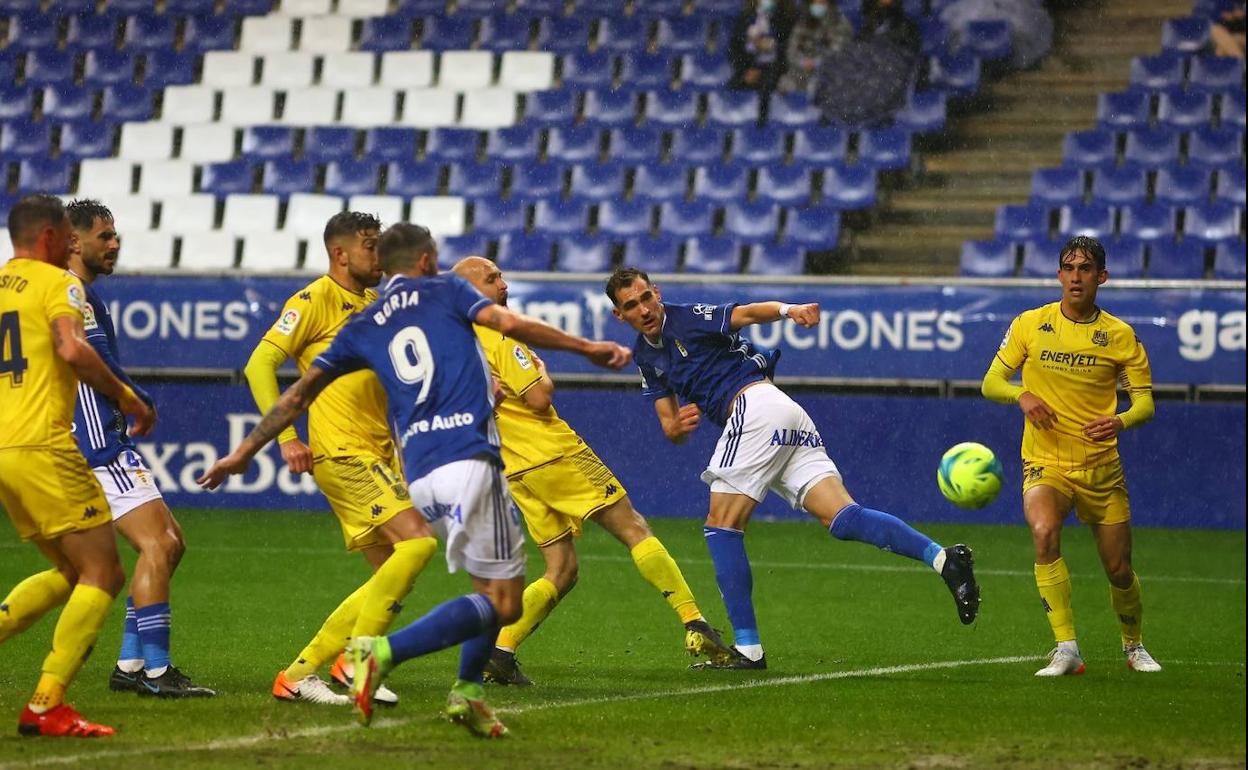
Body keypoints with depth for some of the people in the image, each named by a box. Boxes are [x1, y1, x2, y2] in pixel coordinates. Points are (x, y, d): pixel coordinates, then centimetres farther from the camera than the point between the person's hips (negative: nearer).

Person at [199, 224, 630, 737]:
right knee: (503, 603, -6)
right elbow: (509, 324, -4)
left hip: (419, 475, 6)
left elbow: (300, 393, 20)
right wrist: (586, 347, 3)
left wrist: (244, 452, 27)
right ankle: (384, 652, -22)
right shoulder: (443, 291, 11)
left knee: (493, 587, 23)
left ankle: (467, 689, 9)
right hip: (469, 458, -6)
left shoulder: (363, 327, 20)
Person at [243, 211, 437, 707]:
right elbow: (260, 364, -12)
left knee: (391, 580, 5)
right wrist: (285, 437, -19)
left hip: (379, 455, 9)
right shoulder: (316, 300, -6)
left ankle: (299, 673, 9)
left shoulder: (375, 304, 18)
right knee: (417, 538, -21)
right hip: (340, 452, -9)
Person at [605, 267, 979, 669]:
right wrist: (677, 427, -4)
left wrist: (789, 309, -37)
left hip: (756, 403, -8)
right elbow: (669, 425, 22)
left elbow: (749, 312, -16)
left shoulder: (688, 318, -2)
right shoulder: (646, 356, 23)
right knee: (841, 518, -7)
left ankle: (748, 647, -7)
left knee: (722, 527, -5)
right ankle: (942, 557, -22)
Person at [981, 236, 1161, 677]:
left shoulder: (1120, 335, 0)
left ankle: (1133, 646, 36)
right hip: (1045, 463, -1)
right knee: (1044, 532, -31)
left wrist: (1121, 421, -25)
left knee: (1119, 570, 5)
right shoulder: (1030, 324, 1)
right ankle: (1066, 649, -27)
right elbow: (991, 383, 5)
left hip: (1101, 467, 1)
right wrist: (1022, 396, -18)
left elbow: (1145, 403, -2)